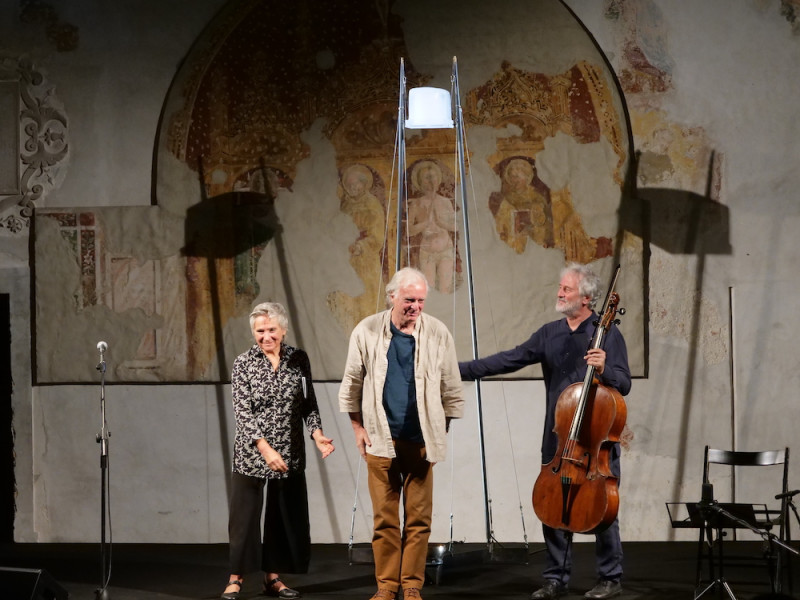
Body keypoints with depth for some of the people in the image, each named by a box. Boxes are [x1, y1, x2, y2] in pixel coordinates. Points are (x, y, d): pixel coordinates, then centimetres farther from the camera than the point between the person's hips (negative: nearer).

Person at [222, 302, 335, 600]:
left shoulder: (299, 359, 3)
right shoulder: (243, 363, -6)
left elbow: (308, 404, 7)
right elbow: (243, 411, -12)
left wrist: (317, 434, -11)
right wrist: (265, 448, -24)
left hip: (290, 453, 3)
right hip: (251, 452, -3)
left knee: (286, 516, 7)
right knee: (244, 515, -2)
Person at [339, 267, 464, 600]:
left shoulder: (438, 333, -2)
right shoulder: (366, 332, -2)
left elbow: (451, 389, 6)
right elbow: (352, 384, 7)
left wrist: (441, 432, 6)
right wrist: (358, 428, 5)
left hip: (422, 441, 0)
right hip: (381, 439, 0)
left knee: (419, 518, 2)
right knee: (384, 518, 3)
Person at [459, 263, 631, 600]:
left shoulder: (607, 334, -5)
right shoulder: (550, 333, 10)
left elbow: (624, 385, -8)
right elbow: (509, 360, 7)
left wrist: (604, 369, -29)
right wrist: (462, 370, 1)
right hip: (557, 440, 5)